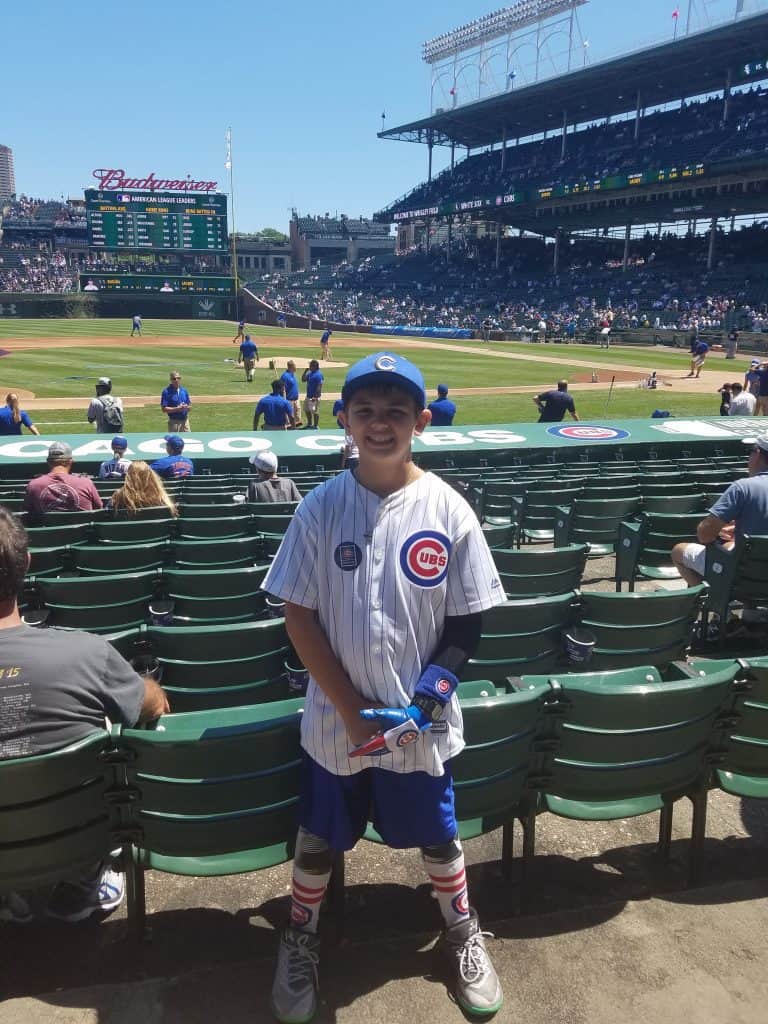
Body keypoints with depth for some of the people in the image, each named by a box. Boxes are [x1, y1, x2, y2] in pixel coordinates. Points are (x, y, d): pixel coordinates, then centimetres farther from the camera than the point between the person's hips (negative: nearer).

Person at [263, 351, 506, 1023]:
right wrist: (353, 709, -12)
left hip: (422, 721, 0)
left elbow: (467, 623, -4)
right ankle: (302, 936, 44)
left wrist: (424, 699, -15)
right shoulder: (321, 508, -8)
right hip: (335, 719, 0)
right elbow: (299, 616, -7)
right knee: (319, 836, 17)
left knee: (437, 834, 18)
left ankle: (461, 929, 46)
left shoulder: (448, 510, -9)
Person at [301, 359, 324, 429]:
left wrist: (315, 396, -25)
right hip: (308, 396, 10)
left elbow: (319, 386, -21)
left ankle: (315, 426, 8)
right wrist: (305, 371, 4)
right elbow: (303, 379, 16)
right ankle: (309, 424, 34)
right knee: (307, 410, 20)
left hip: (314, 397, -10)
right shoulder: (310, 373, 11)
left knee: (315, 411, -2)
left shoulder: (318, 375, -17)